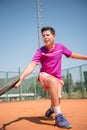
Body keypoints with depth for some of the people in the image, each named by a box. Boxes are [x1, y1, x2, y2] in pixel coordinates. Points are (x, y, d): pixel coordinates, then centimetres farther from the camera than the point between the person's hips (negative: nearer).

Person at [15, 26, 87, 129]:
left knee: (57, 98, -18)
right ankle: (58, 116, -37)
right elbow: (32, 65, -29)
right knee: (53, 80, -39)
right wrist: (21, 78, -44)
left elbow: (72, 55, 11)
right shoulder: (40, 51, -16)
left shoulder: (60, 47, -6)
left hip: (57, 77, 3)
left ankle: (52, 109, 26)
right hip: (45, 75, -3)